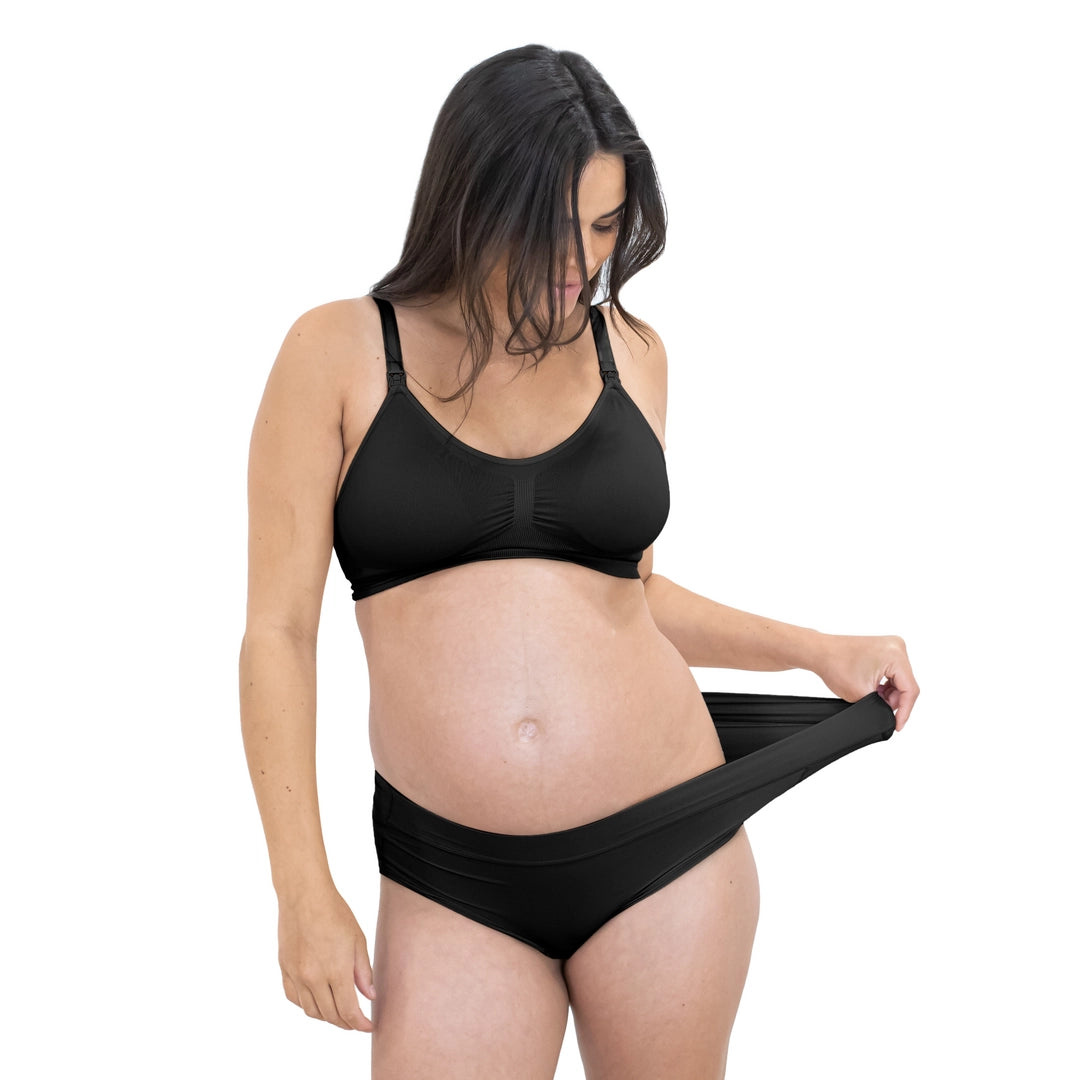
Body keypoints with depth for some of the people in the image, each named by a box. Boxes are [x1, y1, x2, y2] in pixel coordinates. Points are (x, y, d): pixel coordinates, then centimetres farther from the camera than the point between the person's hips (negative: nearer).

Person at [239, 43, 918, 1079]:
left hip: (667, 848, 3)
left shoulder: (628, 351, 7)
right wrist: (304, 892, -6)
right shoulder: (340, 353, -2)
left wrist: (815, 649, 13)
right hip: (456, 890, -2)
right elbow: (278, 630, -3)